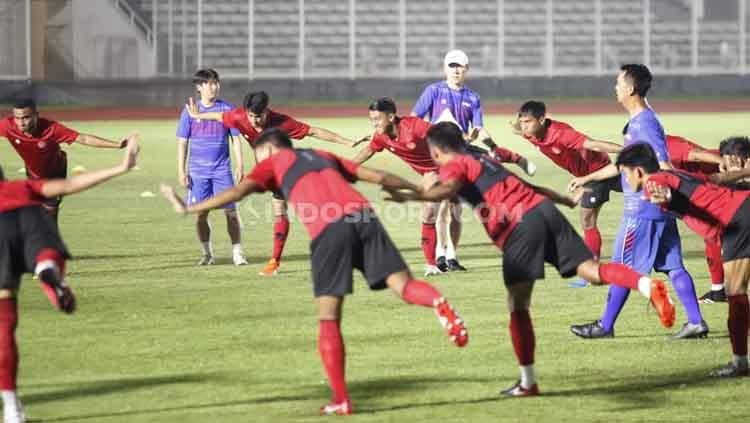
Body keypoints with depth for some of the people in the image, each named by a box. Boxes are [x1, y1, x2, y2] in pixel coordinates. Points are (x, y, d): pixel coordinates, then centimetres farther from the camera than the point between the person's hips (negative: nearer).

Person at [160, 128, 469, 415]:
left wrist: (189, 209, 7)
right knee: (403, 284, -3)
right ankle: (438, 303, -38)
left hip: (329, 230, -3)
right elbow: (378, 177, 34)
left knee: (329, 320, 3)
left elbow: (239, 191, 8)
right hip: (363, 215, 3)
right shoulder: (324, 157, 35)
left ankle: (340, 400, -2)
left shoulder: (274, 162, 23)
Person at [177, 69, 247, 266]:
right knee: (200, 214, 2)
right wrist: (181, 171, 0)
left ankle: (237, 253, 0)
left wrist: (239, 166, 0)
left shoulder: (227, 109, 2)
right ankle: (207, 253, 16)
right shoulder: (190, 112, 2)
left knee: (231, 211, -6)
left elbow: (236, 139, 6)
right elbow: (182, 142, 5)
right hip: (198, 171, 1)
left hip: (222, 170, -1)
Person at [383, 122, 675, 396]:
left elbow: (449, 189, -15)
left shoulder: (454, 166, 9)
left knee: (518, 307, 0)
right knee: (591, 270, -3)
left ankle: (528, 383, 0)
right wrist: (563, 199, 52)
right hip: (544, 209, 6)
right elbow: (525, 185, 38)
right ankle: (648, 286, -28)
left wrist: (410, 196, -25)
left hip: (520, 227, -6)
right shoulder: (484, 161, 30)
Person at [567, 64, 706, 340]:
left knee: (622, 266, 1)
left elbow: (663, 165, -23)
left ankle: (605, 325, 8)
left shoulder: (644, 123, -14)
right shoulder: (637, 121, 16)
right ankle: (696, 322, 1)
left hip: (641, 210, -9)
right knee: (673, 266, 6)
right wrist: (586, 179, 32)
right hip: (660, 211, 9)